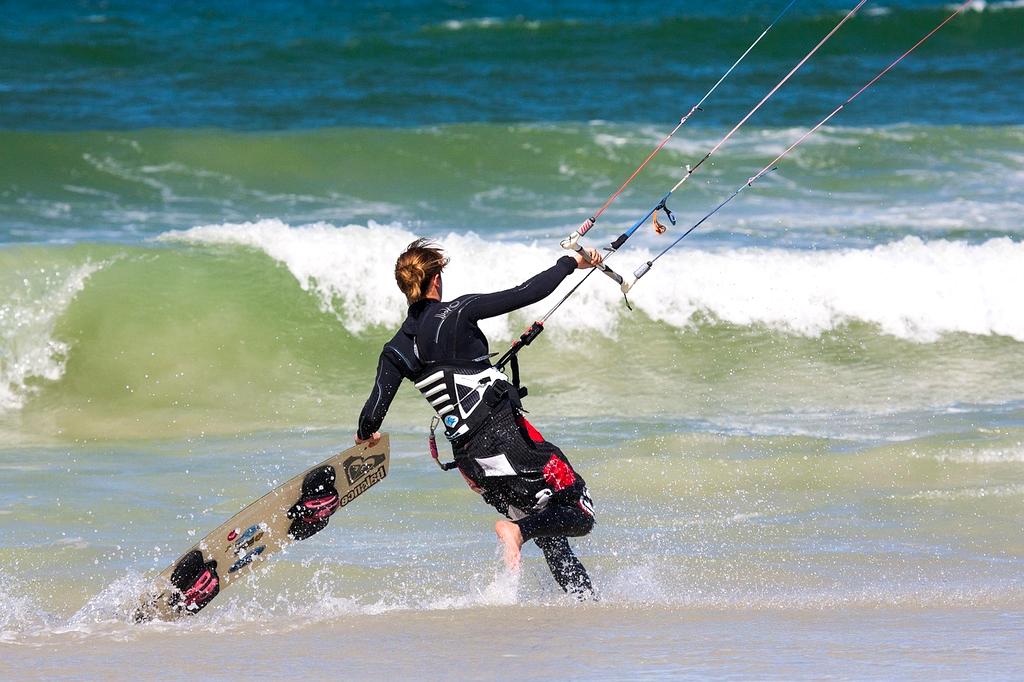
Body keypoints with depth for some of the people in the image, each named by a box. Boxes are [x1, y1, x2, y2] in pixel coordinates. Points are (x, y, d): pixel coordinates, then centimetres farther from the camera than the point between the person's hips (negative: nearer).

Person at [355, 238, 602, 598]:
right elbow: (527, 293, -6)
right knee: (580, 515, -2)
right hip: (508, 435, -6)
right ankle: (518, 529, -26)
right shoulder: (458, 313, -5)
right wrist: (571, 262, 8)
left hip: (470, 459, 6)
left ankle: (585, 599, 7)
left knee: (549, 537, 18)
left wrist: (365, 434, 29)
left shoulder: (396, 352, 8)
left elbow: (373, 415, 5)